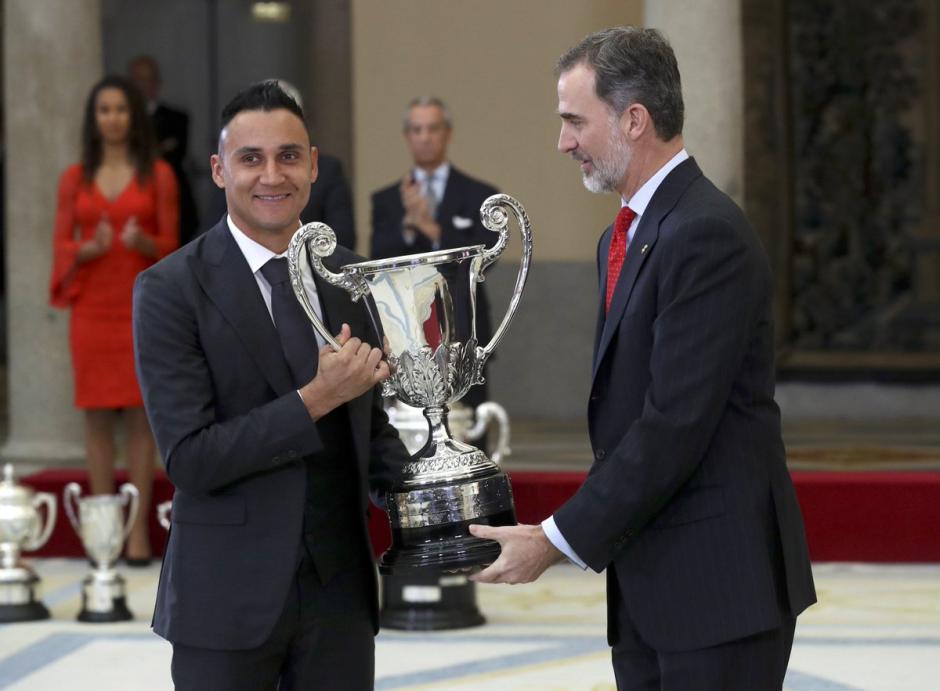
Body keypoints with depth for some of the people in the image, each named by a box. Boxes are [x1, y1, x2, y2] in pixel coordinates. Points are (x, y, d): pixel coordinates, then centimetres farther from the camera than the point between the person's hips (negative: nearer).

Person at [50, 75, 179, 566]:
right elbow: (61, 247, 6)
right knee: (97, 415, 1)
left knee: (140, 415, -3)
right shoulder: (75, 178, 9)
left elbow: (170, 245, 3)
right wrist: (91, 248, -14)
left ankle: (139, 530, -2)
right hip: (92, 308, 2)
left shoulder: (157, 175, 4)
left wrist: (144, 243, -18)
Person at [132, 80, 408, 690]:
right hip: (229, 595, -4)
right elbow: (189, 459, -15)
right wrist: (316, 399, -21)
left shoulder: (346, 274, 8)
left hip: (340, 593, 4)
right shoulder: (171, 290, -9)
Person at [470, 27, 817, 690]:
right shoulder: (626, 237, 16)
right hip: (647, 587, 9)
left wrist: (560, 538, -16)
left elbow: (676, 423, -20)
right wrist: (578, 529, 7)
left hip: (720, 583, -9)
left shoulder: (708, 235, -15)